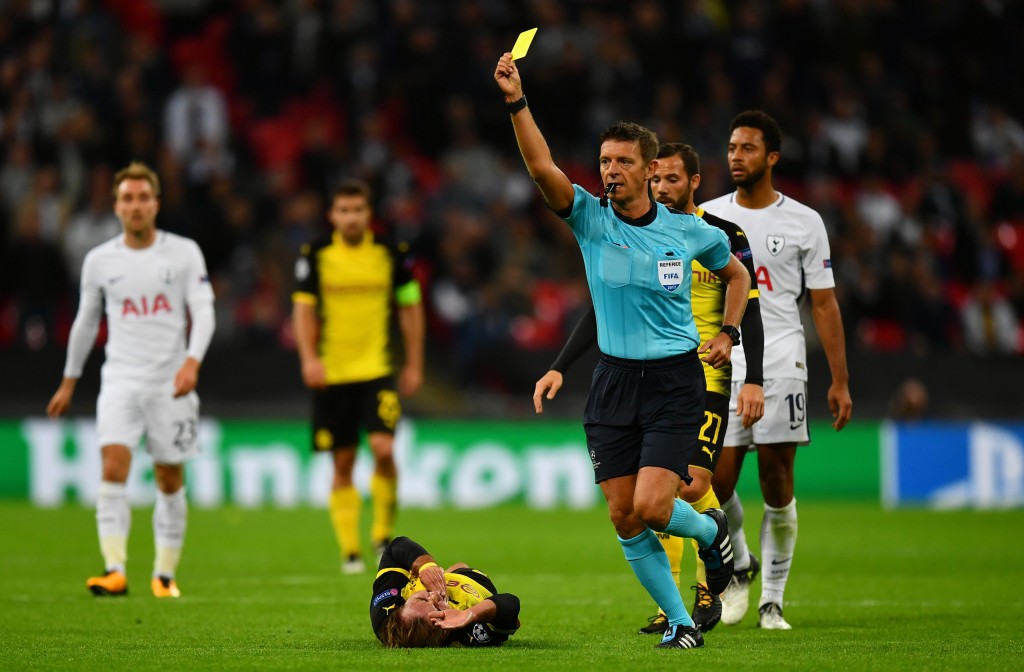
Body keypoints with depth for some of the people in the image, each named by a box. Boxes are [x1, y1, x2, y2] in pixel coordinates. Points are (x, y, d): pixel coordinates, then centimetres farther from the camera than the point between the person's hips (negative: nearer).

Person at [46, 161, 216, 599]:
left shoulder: (184, 252, 0)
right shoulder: (99, 260, 6)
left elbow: (203, 311, -5)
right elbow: (86, 320, 18)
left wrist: (192, 361, -23)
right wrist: (69, 381, 22)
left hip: (170, 383, 0)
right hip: (121, 380, 0)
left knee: (170, 481, 5)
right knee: (113, 468, -17)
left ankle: (165, 574, 17)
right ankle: (115, 571, -23)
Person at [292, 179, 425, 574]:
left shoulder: (391, 254, 2)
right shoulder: (316, 256, 1)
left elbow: (410, 307, 10)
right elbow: (303, 308, 0)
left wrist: (414, 365, 10)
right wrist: (308, 357, -14)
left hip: (378, 369, -1)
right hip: (332, 374, 1)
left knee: (383, 448, -18)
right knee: (342, 465, 3)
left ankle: (383, 533, 2)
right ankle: (349, 550, 12)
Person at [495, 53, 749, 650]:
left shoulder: (690, 231, -2)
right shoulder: (590, 219, -3)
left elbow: (737, 272, 19)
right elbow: (542, 167, -20)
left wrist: (728, 335, 8)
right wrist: (517, 103, -32)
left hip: (675, 381, -2)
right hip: (614, 380, 2)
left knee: (651, 507, -16)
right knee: (624, 519, 0)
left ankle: (712, 529, 19)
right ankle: (681, 623, 15)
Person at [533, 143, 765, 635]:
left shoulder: (725, 238, -1)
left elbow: (748, 315, -1)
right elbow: (601, 312, 10)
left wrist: (754, 381, -12)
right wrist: (559, 368, 2)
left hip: (706, 379, -3)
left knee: (693, 487, -14)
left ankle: (708, 590, 6)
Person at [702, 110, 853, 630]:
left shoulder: (804, 223, 4)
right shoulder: (707, 218, 8)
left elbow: (825, 304, 5)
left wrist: (840, 381, 0)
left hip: (781, 366, -1)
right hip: (722, 367, 1)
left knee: (777, 484, -3)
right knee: (716, 483, -6)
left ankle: (772, 600, 7)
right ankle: (739, 565, 23)